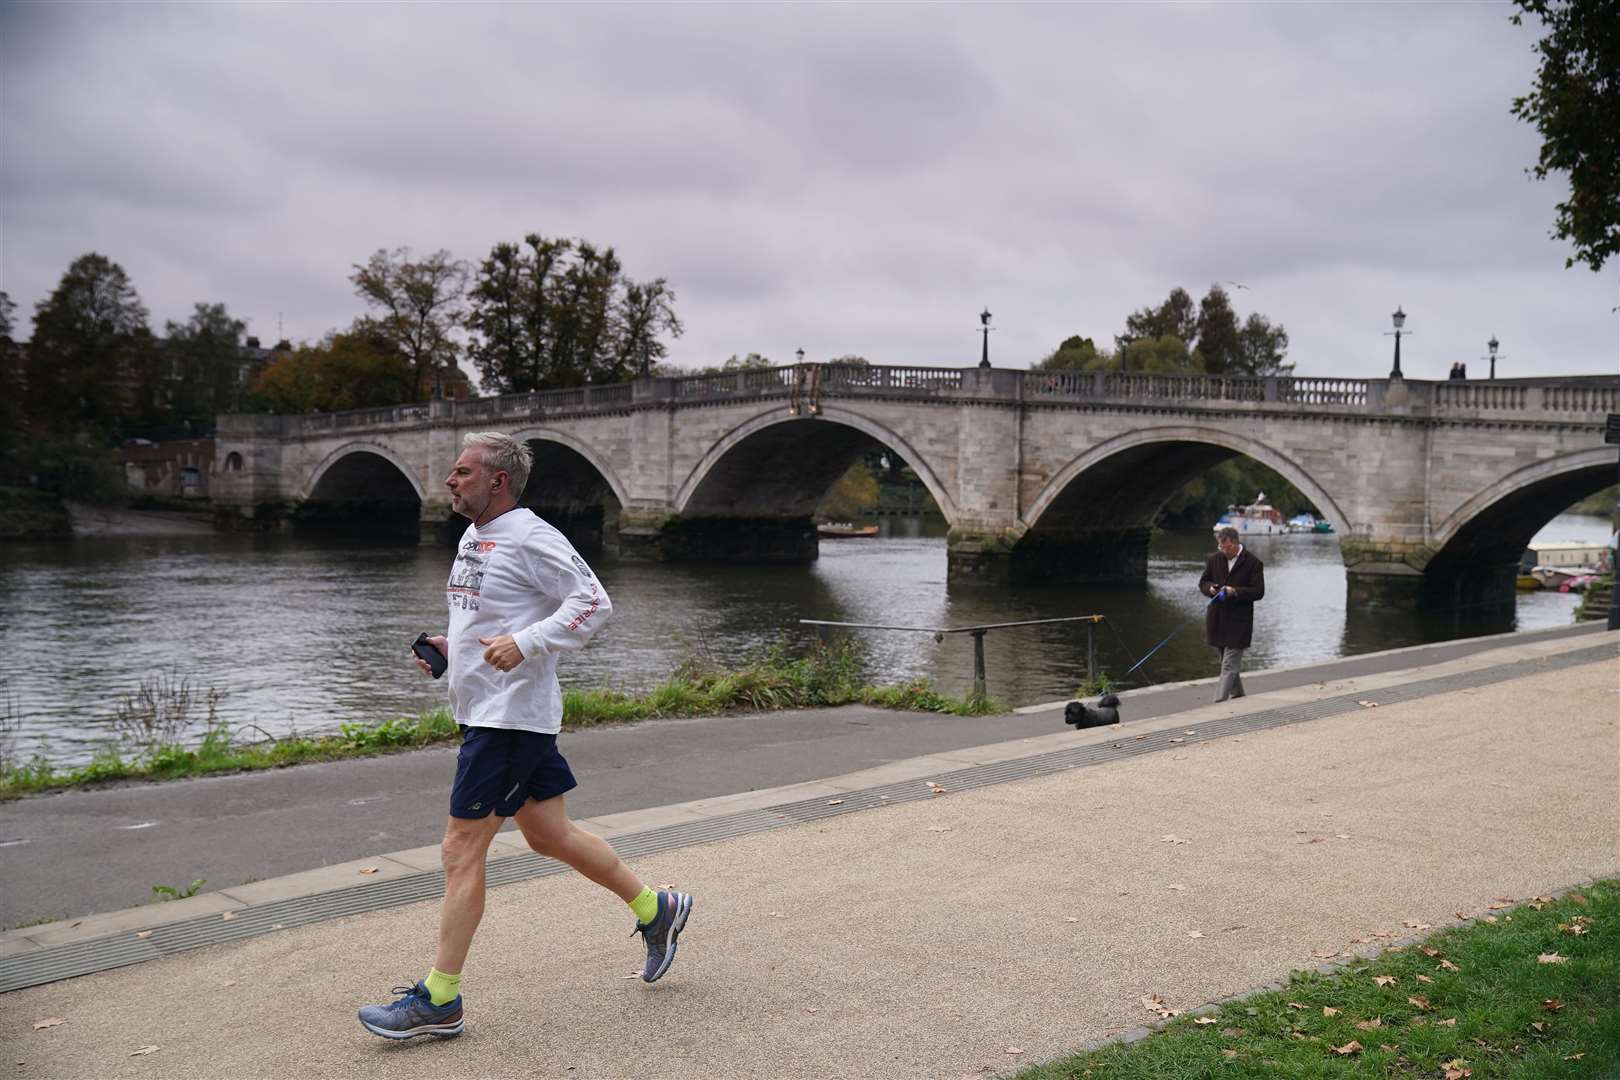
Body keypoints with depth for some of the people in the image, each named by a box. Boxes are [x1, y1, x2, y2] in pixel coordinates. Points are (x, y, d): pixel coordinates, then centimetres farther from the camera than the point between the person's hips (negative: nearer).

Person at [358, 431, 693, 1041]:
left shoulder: (529, 537, -15)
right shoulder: (473, 538, 15)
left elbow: (592, 602, -19)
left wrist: (524, 643, -29)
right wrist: (449, 645, 10)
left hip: (510, 717, -10)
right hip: (486, 712, 10)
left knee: (461, 851, -5)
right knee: (549, 836, 16)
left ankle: (438, 1002, 4)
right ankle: (656, 910, 30)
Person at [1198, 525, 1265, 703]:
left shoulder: (1252, 562, -7)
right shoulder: (1214, 560, 6)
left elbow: (1259, 592, -9)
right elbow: (1202, 583, 13)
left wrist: (1235, 592, -22)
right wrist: (1210, 588, -10)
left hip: (1238, 620, -5)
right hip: (1217, 619, 5)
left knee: (1229, 665, -8)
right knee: (1231, 662, 19)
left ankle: (1219, 701, -12)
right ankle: (1237, 695, 34)